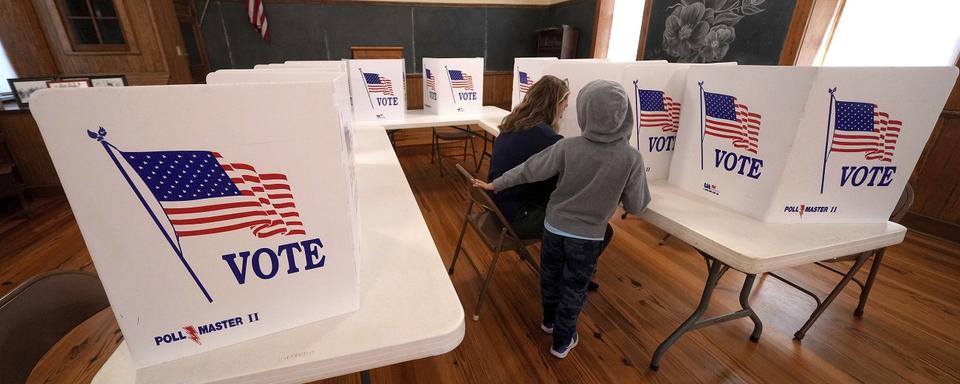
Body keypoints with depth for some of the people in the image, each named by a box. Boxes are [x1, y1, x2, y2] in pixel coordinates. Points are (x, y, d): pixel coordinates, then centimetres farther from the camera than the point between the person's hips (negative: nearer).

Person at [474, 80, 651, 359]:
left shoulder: (567, 147, -18)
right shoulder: (632, 159, -18)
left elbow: (529, 170, -10)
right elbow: (636, 207, -8)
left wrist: (495, 184, 2)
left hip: (554, 227, 1)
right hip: (589, 236, -1)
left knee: (551, 277, 24)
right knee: (574, 288, 18)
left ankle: (549, 320, 49)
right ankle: (562, 341, 36)